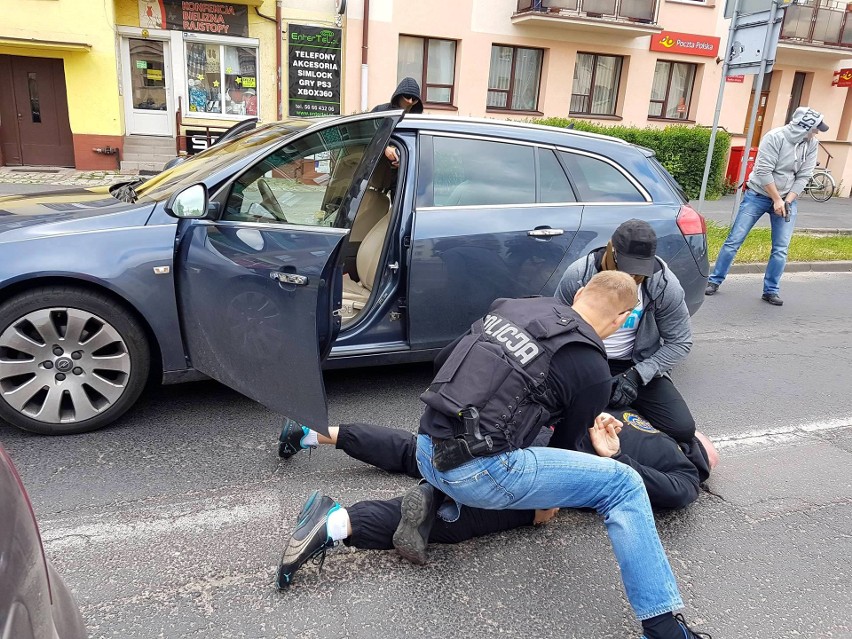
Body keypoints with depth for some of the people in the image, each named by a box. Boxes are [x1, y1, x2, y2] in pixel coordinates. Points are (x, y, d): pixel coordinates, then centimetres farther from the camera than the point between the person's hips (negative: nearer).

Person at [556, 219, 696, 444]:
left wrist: (637, 375, -20)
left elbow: (680, 342, -8)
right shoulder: (578, 275, -18)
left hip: (638, 365, 1)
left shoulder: (665, 284, -15)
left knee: (683, 429, -15)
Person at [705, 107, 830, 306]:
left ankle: (771, 291, 9)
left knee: (781, 249, -1)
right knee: (734, 240, -4)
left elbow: (804, 176, -1)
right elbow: (763, 171, -18)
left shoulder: (812, 144, -2)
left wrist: (787, 201, -13)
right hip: (759, 195, -4)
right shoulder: (775, 137, -16)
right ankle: (714, 281, 6)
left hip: (787, 199, 4)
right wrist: (776, 200, -17)